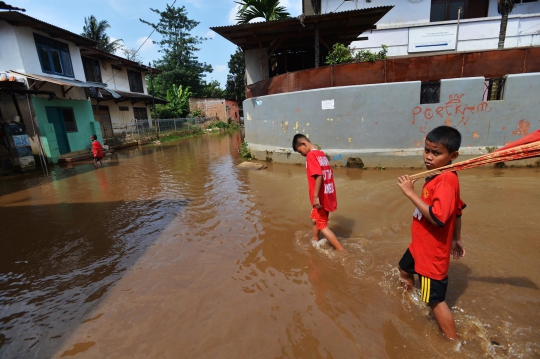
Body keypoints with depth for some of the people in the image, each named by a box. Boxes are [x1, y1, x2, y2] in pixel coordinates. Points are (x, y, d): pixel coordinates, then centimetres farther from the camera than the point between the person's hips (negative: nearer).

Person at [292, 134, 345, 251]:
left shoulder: (311, 155, -15)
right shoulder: (321, 154, 11)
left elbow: (319, 175, -26)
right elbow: (328, 174, 14)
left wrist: (315, 196, -25)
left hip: (321, 197, -9)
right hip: (327, 195, 9)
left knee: (322, 226, 4)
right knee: (315, 219, 25)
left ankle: (342, 252, 7)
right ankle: (315, 243, 41)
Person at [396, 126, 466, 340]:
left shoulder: (445, 181, -28)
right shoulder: (441, 177, 3)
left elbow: (438, 218, -38)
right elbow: (457, 210, 12)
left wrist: (410, 193, -35)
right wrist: (457, 238, 21)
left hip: (433, 251, -10)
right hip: (420, 245, 11)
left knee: (435, 300, 4)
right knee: (404, 269, 32)